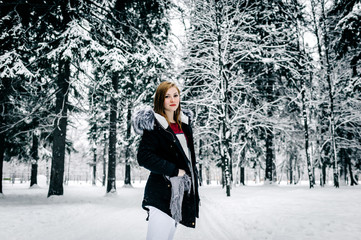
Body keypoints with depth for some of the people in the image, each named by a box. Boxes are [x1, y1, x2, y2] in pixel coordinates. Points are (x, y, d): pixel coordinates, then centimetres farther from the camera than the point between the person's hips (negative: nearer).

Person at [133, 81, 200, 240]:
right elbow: (143, 157, -17)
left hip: (182, 191, 7)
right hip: (162, 193, -7)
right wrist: (174, 170, -16)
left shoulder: (184, 124, 13)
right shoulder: (154, 125, -9)